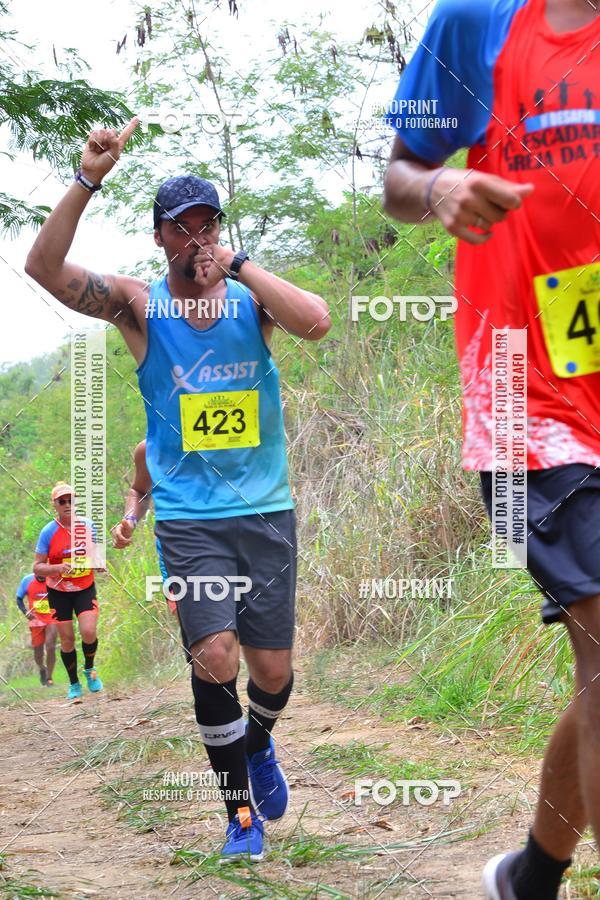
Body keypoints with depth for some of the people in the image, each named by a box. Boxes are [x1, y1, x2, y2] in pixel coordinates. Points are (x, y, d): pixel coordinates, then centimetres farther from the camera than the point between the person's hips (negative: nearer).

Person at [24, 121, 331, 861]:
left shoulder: (251, 299, 2)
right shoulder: (138, 305, 0)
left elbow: (316, 322, -19)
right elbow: (44, 267, -13)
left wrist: (239, 267, -16)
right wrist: (88, 179, -23)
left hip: (266, 510, 1)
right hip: (188, 517, -1)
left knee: (272, 668, 4)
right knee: (214, 655, -15)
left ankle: (258, 745, 40)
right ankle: (241, 812, 2)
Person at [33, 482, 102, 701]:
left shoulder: (88, 526, -3)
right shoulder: (48, 532, -13)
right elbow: (37, 568, -11)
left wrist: (98, 562, -7)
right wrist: (59, 568, -29)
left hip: (85, 589, 1)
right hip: (58, 592, -1)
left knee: (89, 632, -16)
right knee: (67, 639, 2)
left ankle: (90, 670, 14)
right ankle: (74, 684, 22)